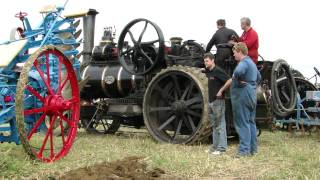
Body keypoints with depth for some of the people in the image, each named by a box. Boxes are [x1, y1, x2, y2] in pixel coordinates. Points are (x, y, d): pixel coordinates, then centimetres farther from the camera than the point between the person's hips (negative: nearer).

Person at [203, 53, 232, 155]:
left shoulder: (218, 71, -13)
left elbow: (229, 81, -21)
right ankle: (215, 146, 20)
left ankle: (222, 147, -3)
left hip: (218, 101, -9)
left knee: (220, 125, -5)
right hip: (211, 101, 9)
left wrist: (221, 90, -17)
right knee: (214, 125, 13)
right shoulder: (208, 72, 12)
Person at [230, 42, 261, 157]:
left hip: (242, 96, -10)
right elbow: (259, 77, 33)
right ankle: (253, 148, 21)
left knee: (243, 123, -7)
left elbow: (238, 72, -39)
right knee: (251, 122, 14)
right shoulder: (251, 62, 18)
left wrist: (239, 81, -21)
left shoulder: (244, 63, -15)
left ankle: (244, 150, -6)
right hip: (252, 95, 10)